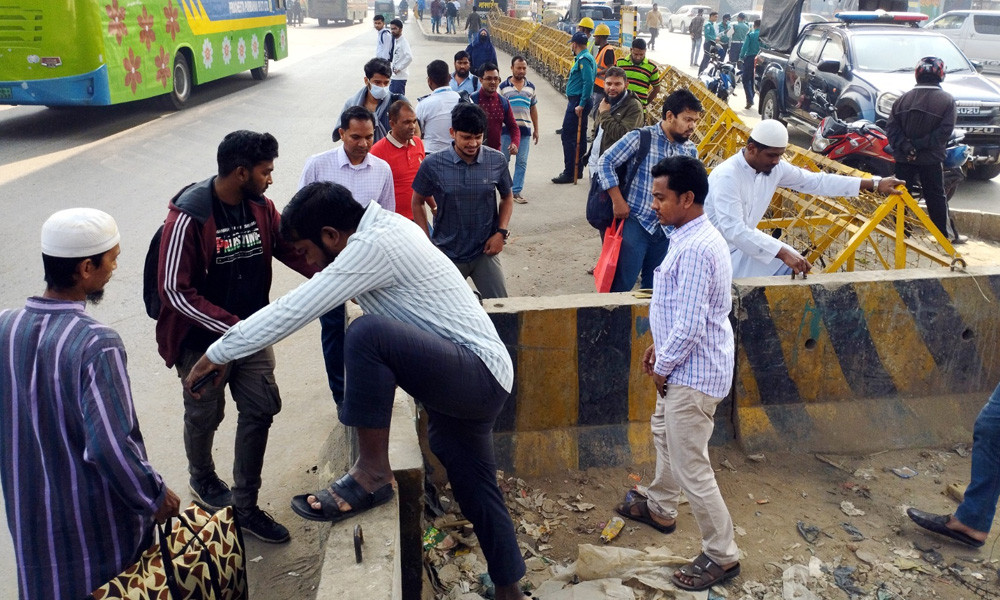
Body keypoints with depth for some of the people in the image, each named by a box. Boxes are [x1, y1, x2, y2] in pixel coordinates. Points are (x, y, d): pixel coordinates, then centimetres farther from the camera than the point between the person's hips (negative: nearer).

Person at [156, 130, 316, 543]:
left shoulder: (261, 207, -4)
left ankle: (245, 506, 20)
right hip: (203, 339, -5)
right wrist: (230, 327, -26)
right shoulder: (189, 217, -24)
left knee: (261, 409, 5)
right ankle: (202, 478, 46)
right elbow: (175, 290, -23)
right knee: (205, 416, 14)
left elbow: (292, 249, 1)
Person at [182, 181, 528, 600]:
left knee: (368, 333, -29)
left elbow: (295, 311, -18)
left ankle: (372, 473, -16)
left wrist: (219, 353, -9)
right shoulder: (382, 232, 9)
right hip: (472, 382, 11)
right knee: (475, 491, 19)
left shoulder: (374, 245, -19)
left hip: (478, 374, -11)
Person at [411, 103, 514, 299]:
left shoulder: (497, 161, -6)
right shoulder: (433, 165, -10)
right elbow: (417, 202, 3)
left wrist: (501, 232, -4)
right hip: (447, 253, 0)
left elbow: (507, 197, 10)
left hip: (485, 252, 1)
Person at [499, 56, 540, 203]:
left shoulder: (531, 87, 10)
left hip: (525, 129, 3)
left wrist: (536, 130, 15)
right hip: (506, 129, -2)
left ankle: (516, 191, 7)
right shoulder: (503, 87, 0)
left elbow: (533, 109, 16)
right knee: (504, 160, 6)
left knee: (522, 162, 1)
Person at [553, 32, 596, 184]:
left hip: (577, 102, -11)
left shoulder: (583, 59, -16)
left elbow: (588, 82, -24)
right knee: (578, 136, 15)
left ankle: (570, 173, -6)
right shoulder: (586, 58, 16)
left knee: (568, 137, -8)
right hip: (579, 102, 11)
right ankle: (578, 170, 23)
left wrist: (581, 105, -26)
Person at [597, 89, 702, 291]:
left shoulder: (690, 150, 5)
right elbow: (606, 162, -9)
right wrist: (618, 201, -11)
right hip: (637, 224, -5)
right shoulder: (641, 138, -10)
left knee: (655, 287, 17)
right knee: (622, 285, 0)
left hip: (668, 229, 5)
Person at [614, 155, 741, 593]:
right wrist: (659, 347, 16)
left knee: (690, 466, -1)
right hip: (685, 365, 11)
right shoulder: (694, 237, 6)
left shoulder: (694, 249, -27)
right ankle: (660, 507, 49)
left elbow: (690, 326, -27)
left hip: (693, 373, -11)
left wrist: (662, 368, -14)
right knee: (663, 432, 28)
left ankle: (722, 556, 14)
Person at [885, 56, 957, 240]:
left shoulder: (903, 98, 1)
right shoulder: (947, 100, -7)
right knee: (935, 196, 8)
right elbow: (945, 130, -15)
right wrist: (921, 145, -14)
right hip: (931, 159, -2)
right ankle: (942, 233, 14)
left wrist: (906, 147, -11)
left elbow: (891, 127, -5)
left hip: (903, 159, 2)